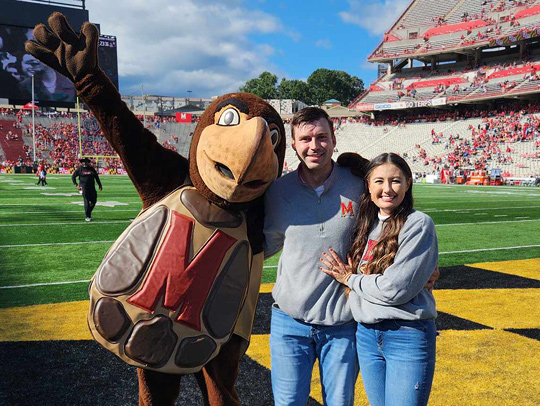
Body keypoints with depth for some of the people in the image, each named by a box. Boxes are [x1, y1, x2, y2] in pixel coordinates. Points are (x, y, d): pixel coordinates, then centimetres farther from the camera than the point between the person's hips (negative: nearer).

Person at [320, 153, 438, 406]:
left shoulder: (419, 224, -11)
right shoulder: (367, 224, 9)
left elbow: (395, 288, -18)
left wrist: (349, 279, -6)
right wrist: (350, 273, -5)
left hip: (407, 337, -6)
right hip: (366, 335, 6)